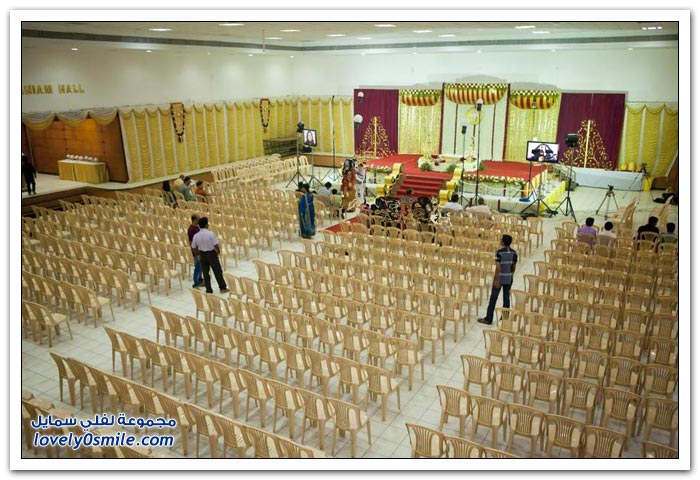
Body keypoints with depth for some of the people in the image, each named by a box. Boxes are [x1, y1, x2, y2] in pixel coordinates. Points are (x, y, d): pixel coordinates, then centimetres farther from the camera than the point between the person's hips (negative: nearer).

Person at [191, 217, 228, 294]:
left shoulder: (196, 236, -6)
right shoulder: (210, 234, -19)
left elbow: (194, 248, 2)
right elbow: (216, 245, -18)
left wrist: (197, 255, 17)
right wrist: (218, 251, 1)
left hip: (202, 255, 3)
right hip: (212, 254, -3)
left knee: (205, 272, 13)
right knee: (217, 271, 9)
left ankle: (209, 290, 18)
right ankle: (223, 288, 17)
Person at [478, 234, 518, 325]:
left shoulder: (499, 252, -16)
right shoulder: (514, 253, 0)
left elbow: (498, 267, -19)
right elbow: (514, 267, 7)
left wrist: (496, 280, -15)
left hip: (500, 278, -5)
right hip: (509, 279, 5)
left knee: (493, 298, 2)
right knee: (506, 298, 12)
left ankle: (488, 319, 6)